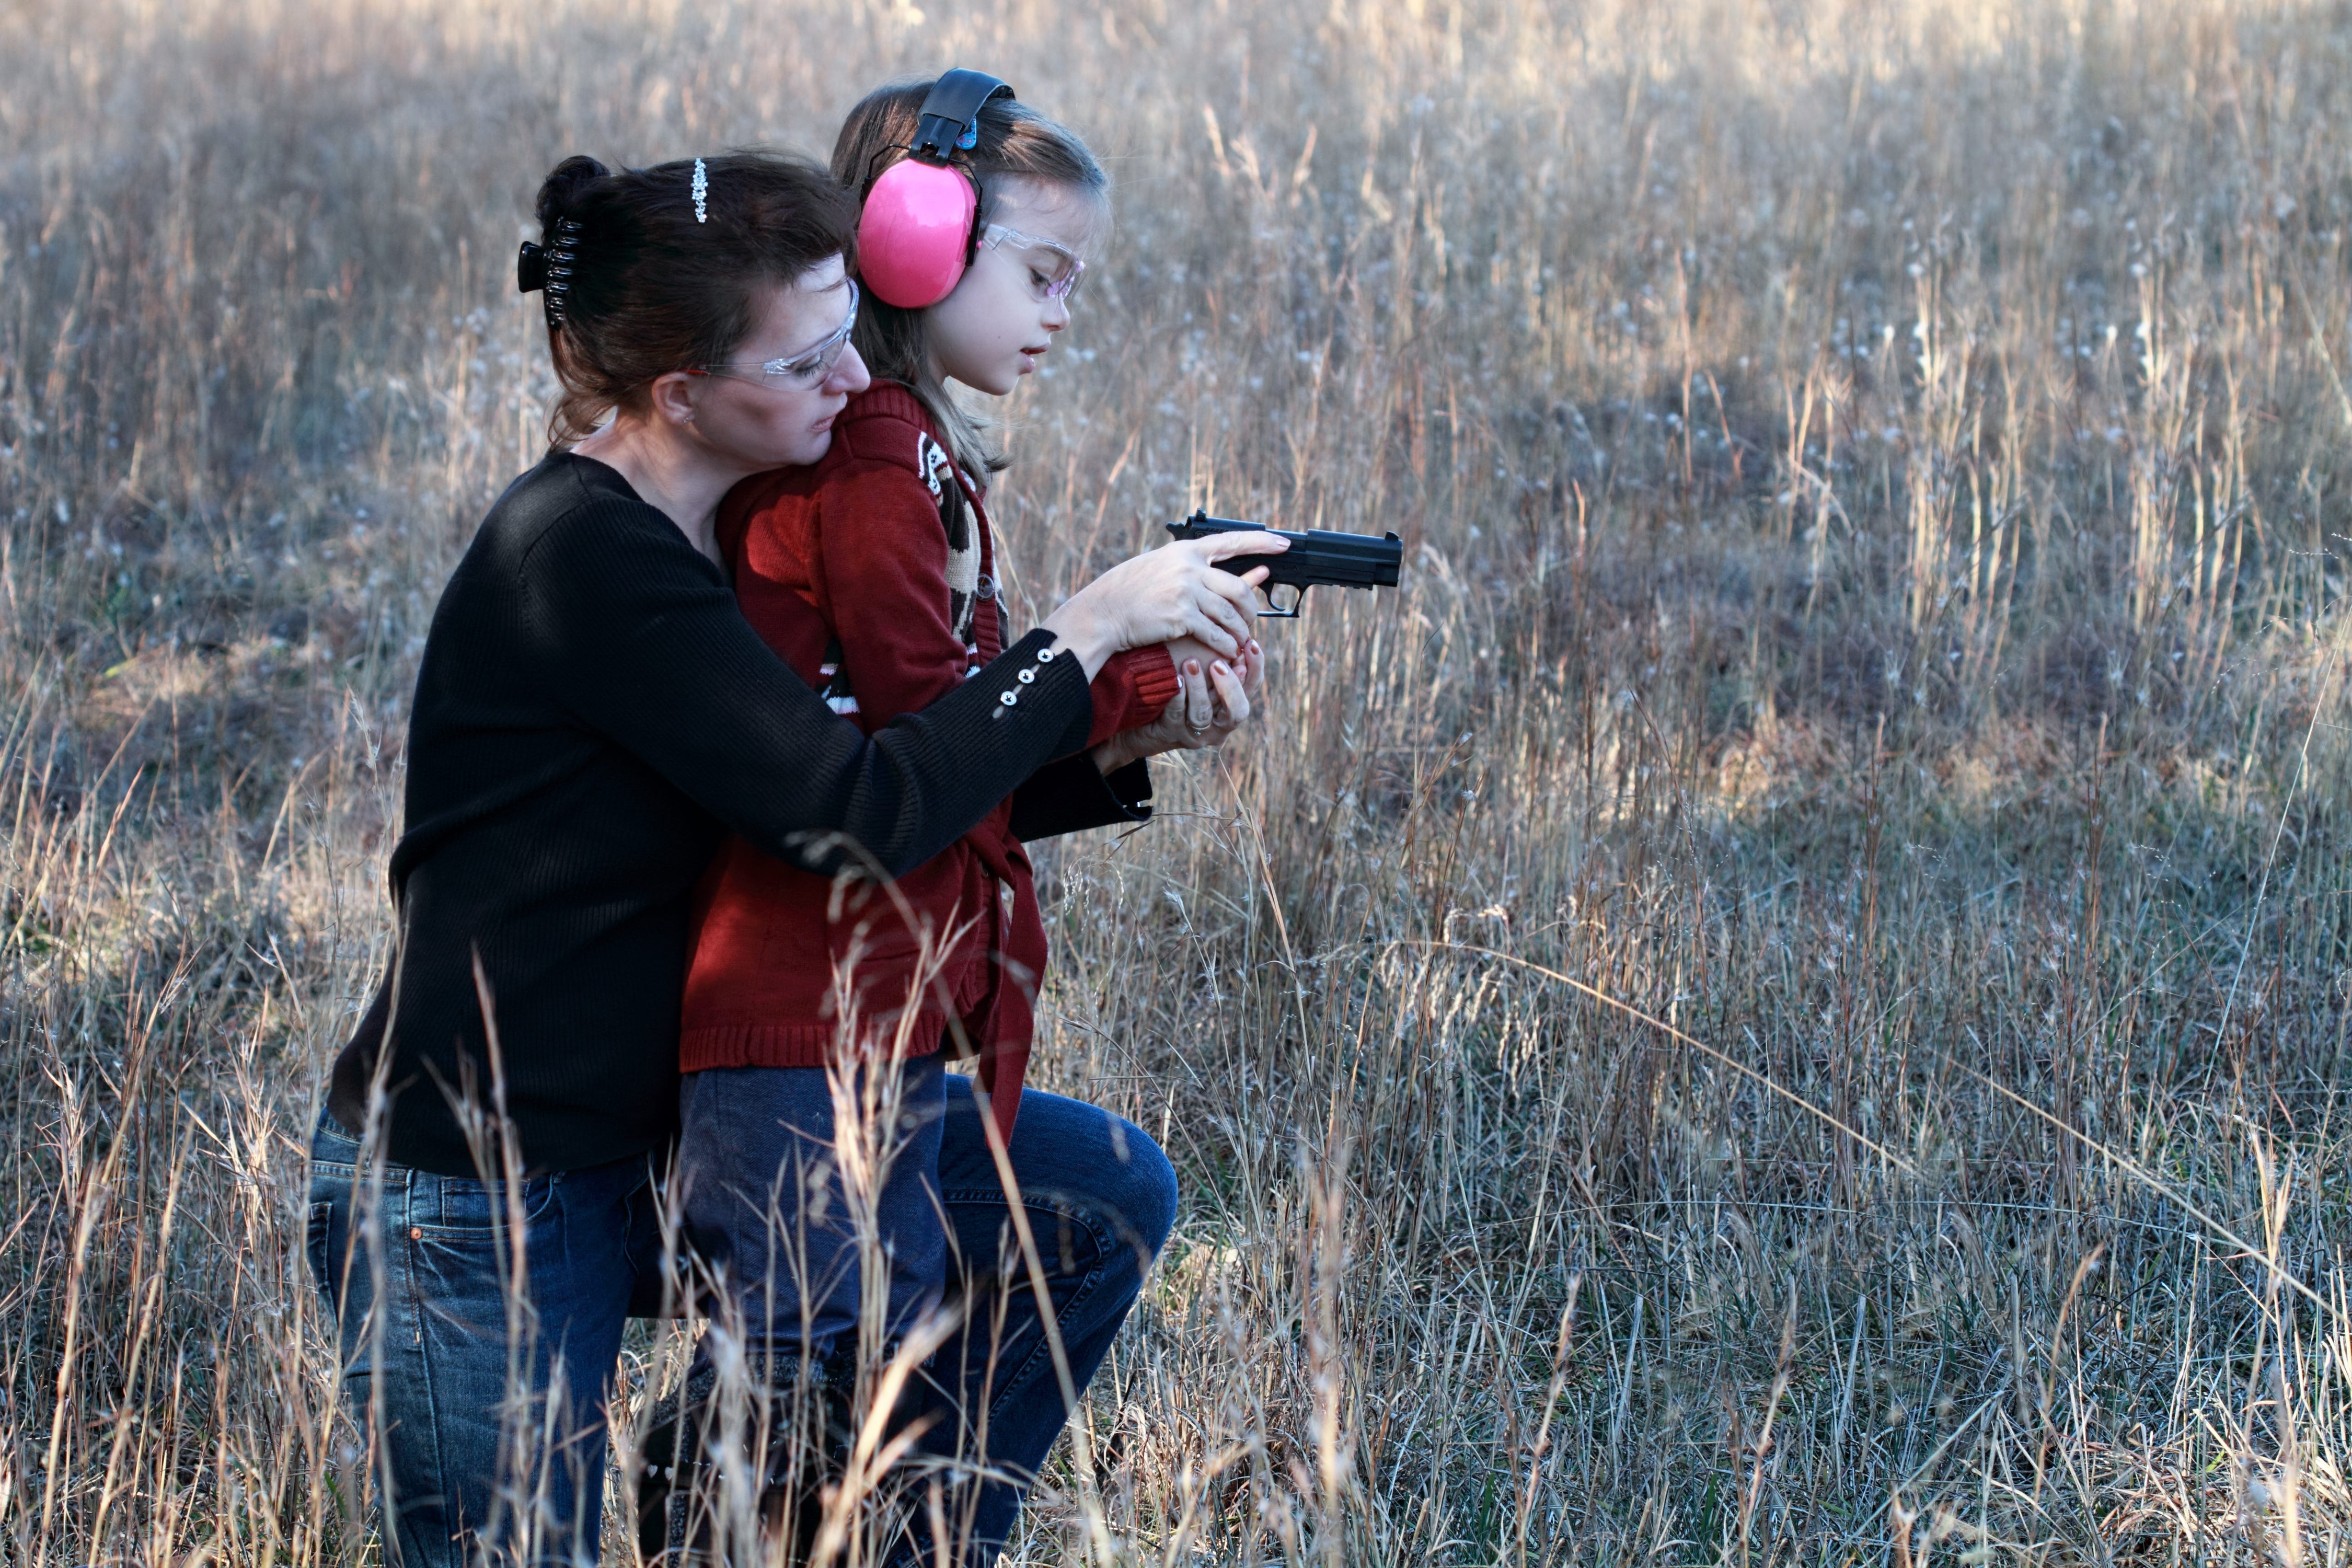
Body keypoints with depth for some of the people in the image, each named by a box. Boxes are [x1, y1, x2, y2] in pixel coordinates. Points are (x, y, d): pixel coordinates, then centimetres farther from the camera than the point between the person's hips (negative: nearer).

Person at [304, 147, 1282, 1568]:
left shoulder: (669, 545, 7)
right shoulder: (584, 557, -21)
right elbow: (862, 814, -25)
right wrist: (1089, 631, -16)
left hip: (609, 1169, 9)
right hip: (467, 1219, -9)